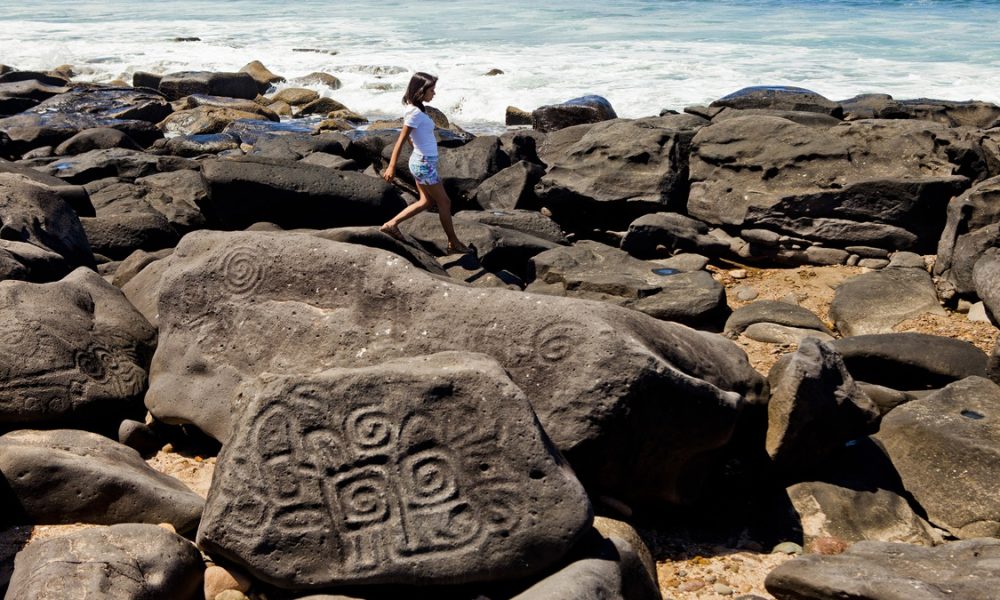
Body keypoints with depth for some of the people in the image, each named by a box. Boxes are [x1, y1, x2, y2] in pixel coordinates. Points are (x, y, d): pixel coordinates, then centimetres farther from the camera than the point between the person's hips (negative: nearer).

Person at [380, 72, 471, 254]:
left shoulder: (415, 110, 5)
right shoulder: (416, 113, -21)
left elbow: (409, 136, 14)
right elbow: (400, 141, -21)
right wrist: (391, 167, -20)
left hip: (422, 162, 9)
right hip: (425, 164, -9)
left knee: (427, 201, 18)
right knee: (444, 202, 3)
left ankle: (391, 224, 17)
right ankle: (454, 243, 15)